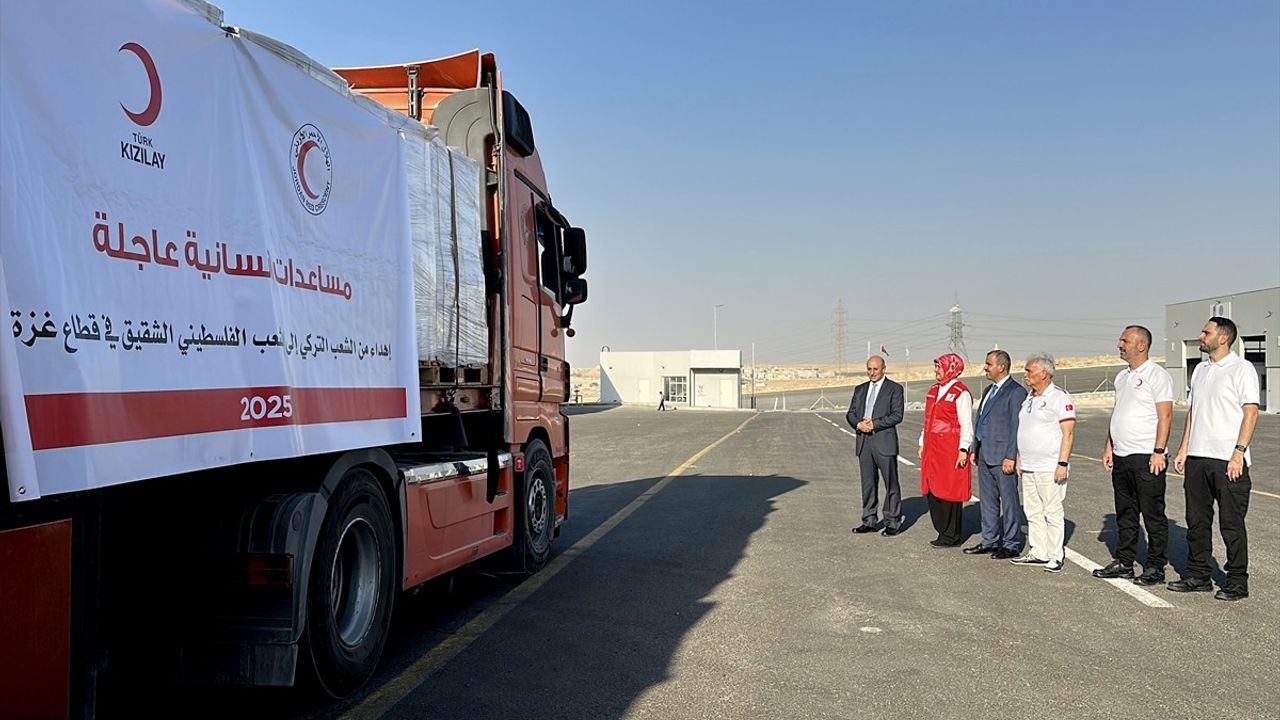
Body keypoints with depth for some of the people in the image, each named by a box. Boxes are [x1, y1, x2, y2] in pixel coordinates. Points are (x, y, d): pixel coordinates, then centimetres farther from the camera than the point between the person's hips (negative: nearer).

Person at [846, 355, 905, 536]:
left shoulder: (894, 389, 0)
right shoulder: (860, 389, 16)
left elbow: (897, 415, -9)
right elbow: (850, 414, 13)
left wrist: (874, 423, -15)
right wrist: (859, 424, -8)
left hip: (884, 441, -5)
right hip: (864, 442, 5)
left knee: (891, 484, -1)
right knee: (868, 484, 10)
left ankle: (893, 523, 6)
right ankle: (869, 521, 17)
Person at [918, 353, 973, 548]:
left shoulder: (960, 393, -9)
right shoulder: (933, 391, 16)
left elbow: (966, 424, -12)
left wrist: (963, 450, -15)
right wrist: (922, 444, 20)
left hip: (950, 451, -8)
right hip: (932, 449, 8)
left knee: (949, 494, -2)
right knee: (932, 492, 8)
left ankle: (951, 536, 7)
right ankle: (942, 532, 19)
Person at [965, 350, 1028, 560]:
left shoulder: (1016, 392, -12)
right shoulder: (988, 390, 16)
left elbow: (1016, 427, -16)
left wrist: (1010, 457, -19)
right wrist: (975, 450, 17)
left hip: (1003, 457, -9)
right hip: (985, 455, 9)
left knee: (1009, 501, 1)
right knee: (987, 500, 15)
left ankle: (1011, 545, 10)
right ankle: (990, 541, 24)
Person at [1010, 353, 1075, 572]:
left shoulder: (1060, 397, -10)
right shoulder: (1029, 397, 15)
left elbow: (1068, 433, -13)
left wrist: (1063, 463, -19)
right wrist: (1019, 459, 17)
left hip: (1050, 468, -8)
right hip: (1028, 467, 8)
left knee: (1053, 512, -2)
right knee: (1033, 511, 12)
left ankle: (1055, 556, 4)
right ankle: (1037, 552, 20)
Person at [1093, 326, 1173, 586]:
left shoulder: (1157, 375, -8)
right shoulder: (1122, 377, 17)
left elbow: (1165, 415, -13)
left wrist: (1158, 452, -19)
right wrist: (1109, 447, 16)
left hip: (1146, 457, -8)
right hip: (1121, 457, 8)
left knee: (1153, 515, 0)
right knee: (1125, 514, 14)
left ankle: (1155, 567, 7)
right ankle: (1124, 563, 21)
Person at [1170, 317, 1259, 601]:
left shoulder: (1242, 369, -7)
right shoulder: (1200, 370, 15)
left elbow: (1251, 413, -12)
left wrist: (1238, 453, -18)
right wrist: (1183, 449, 13)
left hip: (1228, 461, -7)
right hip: (1197, 458, 7)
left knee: (1231, 523, 0)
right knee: (1197, 520, 12)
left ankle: (1237, 581, 10)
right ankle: (1198, 576, 21)